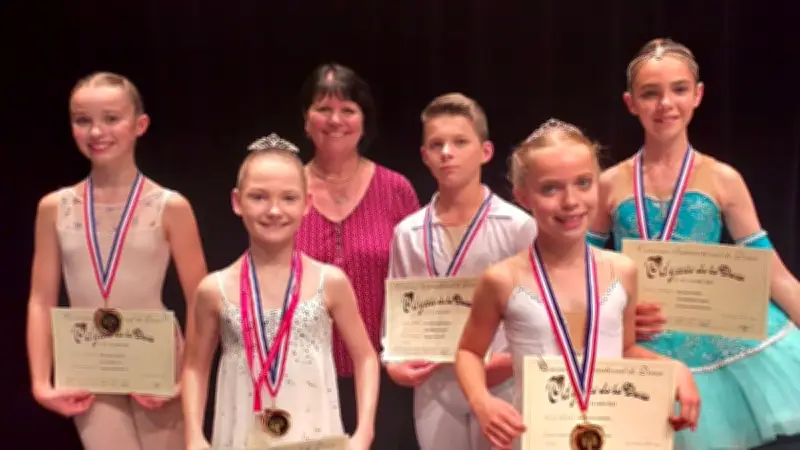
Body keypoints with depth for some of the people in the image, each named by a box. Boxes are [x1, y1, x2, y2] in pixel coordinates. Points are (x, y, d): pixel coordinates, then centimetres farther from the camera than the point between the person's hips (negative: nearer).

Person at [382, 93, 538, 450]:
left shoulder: (518, 226, -6)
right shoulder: (407, 233, 2)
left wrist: (515, 360, -18)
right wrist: (393, 362, -9)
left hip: (504, 388, -2)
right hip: (435, 392, 3)